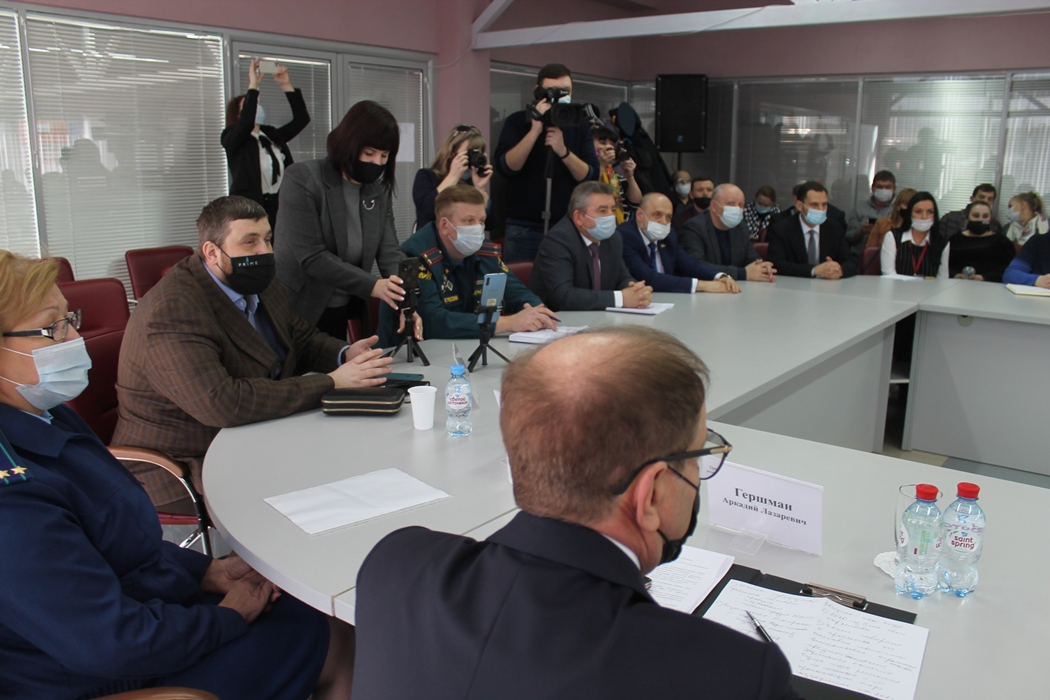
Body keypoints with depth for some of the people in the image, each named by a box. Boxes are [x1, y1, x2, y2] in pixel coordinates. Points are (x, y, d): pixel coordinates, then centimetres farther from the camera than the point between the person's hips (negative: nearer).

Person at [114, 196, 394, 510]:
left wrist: (346, 355, -7)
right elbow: (220, 405, -35)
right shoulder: (173, 310, -24)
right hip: (185, 468, -8)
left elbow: (303, 339, 18)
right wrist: (330, 382, -31)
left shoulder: (258, 284, 5)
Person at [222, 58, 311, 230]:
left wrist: (286, 86, 2)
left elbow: (301, 118, 10)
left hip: (279, 207, 5)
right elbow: (246, 121, -18)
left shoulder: (274, 136, 16)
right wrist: (253, 85, -17)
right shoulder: (231, 139, 2)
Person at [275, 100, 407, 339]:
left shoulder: (380, 189, 4)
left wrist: (404, 301, -22)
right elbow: (311, 257, -20)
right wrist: (372, 285, -28)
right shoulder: (302, 179, -13)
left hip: (351, 313, 5)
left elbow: (389, 250, -4)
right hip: (300, 310, -5)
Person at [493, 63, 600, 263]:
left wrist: (563, 151, -20)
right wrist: (535, 130, -21)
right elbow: (506, 167, -15)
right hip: (524, 229, -2)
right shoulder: (517, 122, 1)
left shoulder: (579, 126, 6)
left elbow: (591, 176, -5)